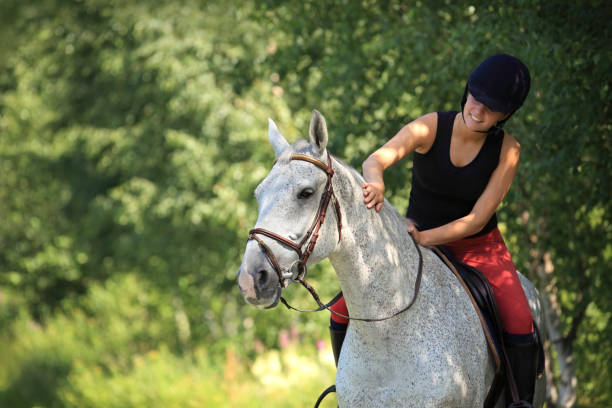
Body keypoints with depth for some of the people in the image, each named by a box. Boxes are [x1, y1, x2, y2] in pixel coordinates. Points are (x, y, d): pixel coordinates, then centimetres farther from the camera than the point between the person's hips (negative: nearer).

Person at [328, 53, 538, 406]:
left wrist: (423, 237, -33)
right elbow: (377, 159, -32)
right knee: (343, 313, -10)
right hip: (415, 240, 1)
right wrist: (375, 181, -57)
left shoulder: (507, 150, -16)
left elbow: (478, 218, -19)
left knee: (520, 328, -24)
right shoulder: (432, 128, -17)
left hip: (479, 248, -1)